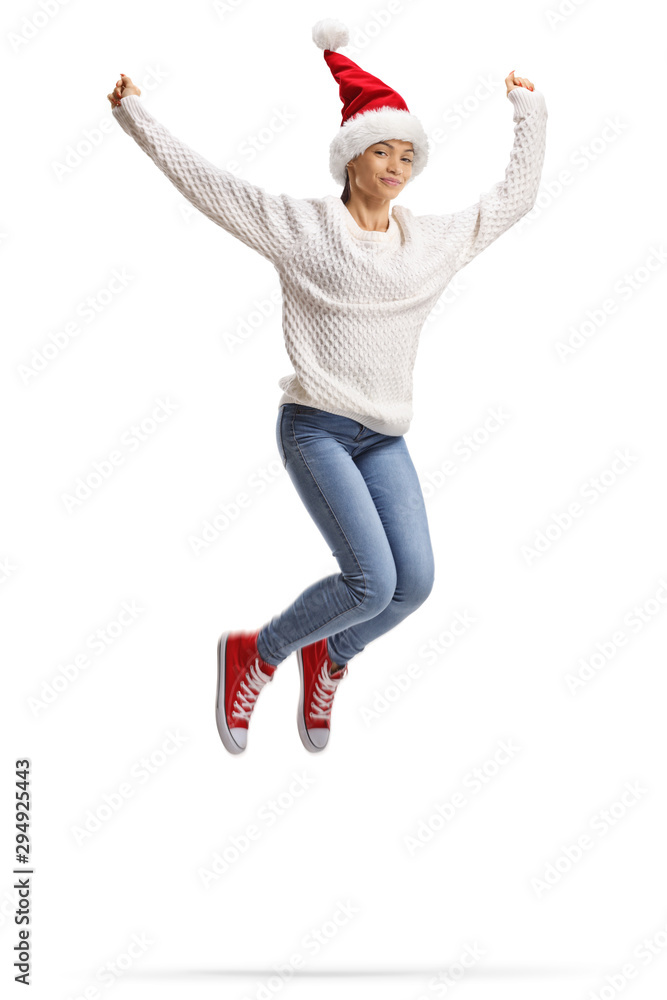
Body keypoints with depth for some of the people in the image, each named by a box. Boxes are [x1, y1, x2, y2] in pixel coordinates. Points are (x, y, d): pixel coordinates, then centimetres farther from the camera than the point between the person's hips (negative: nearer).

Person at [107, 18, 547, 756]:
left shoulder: (435, 241, 12)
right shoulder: (300, 226, 0)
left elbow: (516, 195, 23)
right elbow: (206, 185, 2)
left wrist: (530, 112, 28)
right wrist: (135, 115, 2)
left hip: (384, 438, 5)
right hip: (313, 427, -5)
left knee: (414, 581, -15)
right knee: (373, 583, -20)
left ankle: (330, 658, 17)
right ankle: (256, 653, 7)